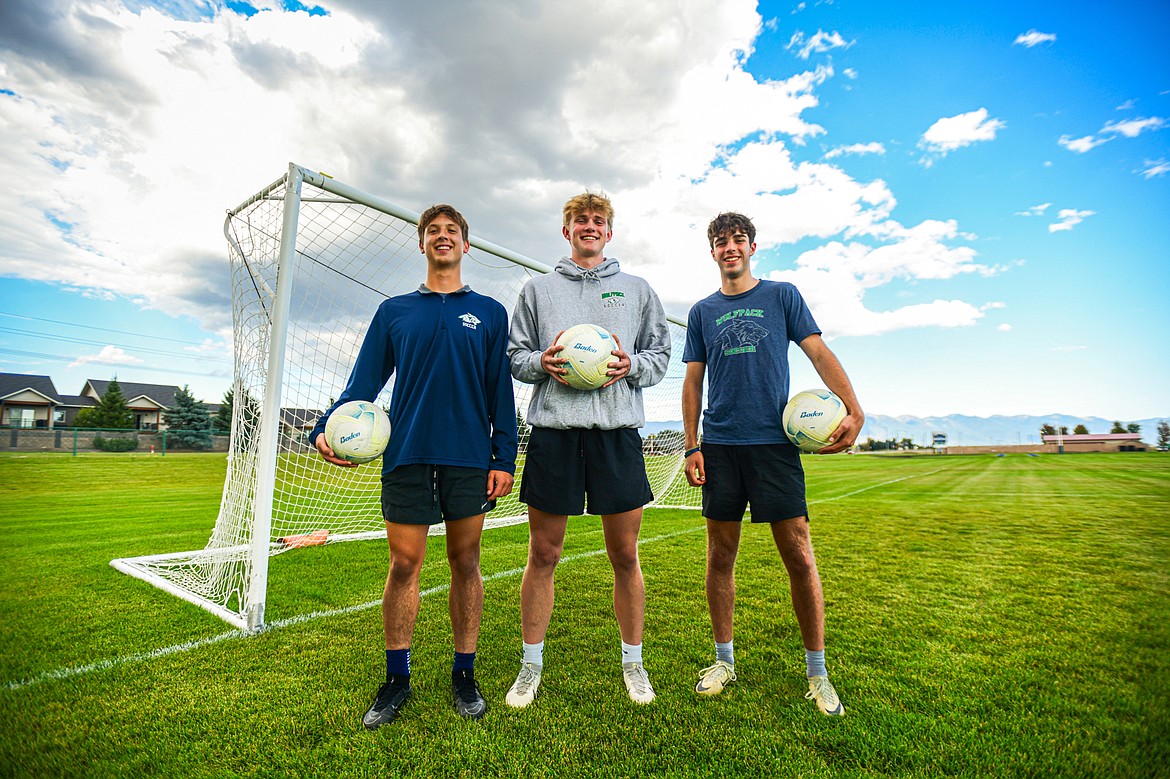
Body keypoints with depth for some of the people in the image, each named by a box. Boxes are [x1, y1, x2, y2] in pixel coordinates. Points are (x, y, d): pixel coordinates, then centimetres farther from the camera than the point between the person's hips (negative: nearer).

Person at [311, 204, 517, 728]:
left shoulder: (489, 313, 10)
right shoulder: (393, 311, 13)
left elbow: (501, 390, 5)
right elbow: (364, 380, 7)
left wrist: (504, 458, -2)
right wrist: (328, 428, -10)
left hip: (469, 458, 0)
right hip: (406, 455, 1)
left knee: (465, 562, 7)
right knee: (404, 564, 5)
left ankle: (464, 674, 22)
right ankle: (396, 679, 22)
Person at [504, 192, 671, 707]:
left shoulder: (637, 290, 15)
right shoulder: (538, 289, 15)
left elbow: (660, 355, 13)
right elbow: (515, 356, 13)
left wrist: (631, 365, -8)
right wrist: (542, 362, -8)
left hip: (617, 431, 0)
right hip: (553, 431, 0)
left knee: (625, 555, 8)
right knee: (543, 554, 7)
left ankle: (632, 661, 27)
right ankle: (532, 663, 25)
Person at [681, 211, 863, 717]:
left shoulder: (782, 296, 10)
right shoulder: (702, 312, 14)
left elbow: (820, 354, 2)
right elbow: (693, 382, 11)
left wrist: (853, 409, -13)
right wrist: (691, 446, 3)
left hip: (775, 442, -2)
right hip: (719, 446, 2)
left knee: (799, 555, -1)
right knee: (721, 556, 7)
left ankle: (817, 673, 16)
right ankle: (724, 660, 23)